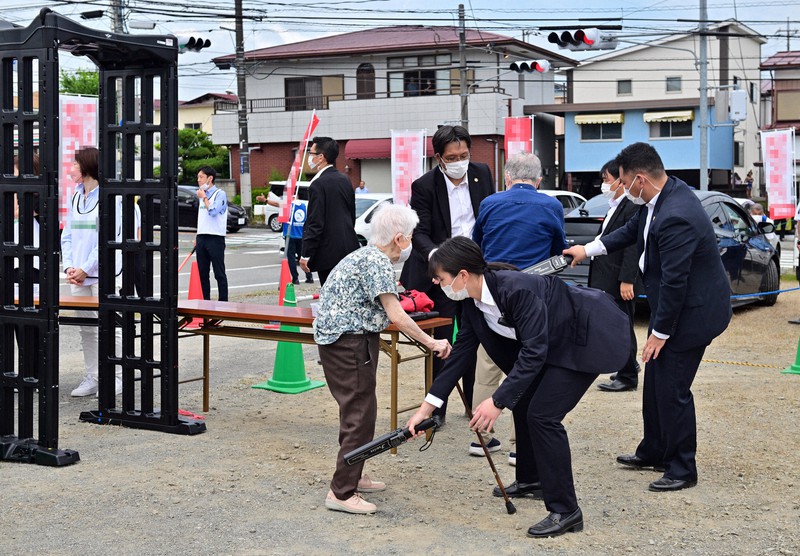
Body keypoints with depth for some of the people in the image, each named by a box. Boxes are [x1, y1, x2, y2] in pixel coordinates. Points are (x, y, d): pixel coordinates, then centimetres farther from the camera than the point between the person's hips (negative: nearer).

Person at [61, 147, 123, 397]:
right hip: (78, 275, 7)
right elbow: (67, 235, 14)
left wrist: (85, 269, -13)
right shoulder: (75, 197, 14)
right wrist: (69, 266, -1)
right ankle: (91, 378, 16)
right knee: (86, 329, 9)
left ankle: (118, 377, 3)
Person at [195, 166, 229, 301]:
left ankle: (223, 302, -3)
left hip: (215, 238, -7)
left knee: (219, 273, -5)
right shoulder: (202, 195, 18)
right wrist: (198, 237, 19)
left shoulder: (220, 194, -6)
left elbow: (213, 211, -21)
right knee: (202, 273, 9)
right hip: (201, 238, 8)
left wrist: (204, 198, -9)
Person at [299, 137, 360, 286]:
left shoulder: (318, 184, -15)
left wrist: (306, 255, -13)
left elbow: (315, 223, -17)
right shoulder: (344, 180, 10)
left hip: (328, 252, -8)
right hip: (349, 248, 8)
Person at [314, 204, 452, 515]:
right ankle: (341, 493, -5)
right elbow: (395, 315, -21)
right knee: (360, 414, -7)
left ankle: (351, 477, 32)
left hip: (335, 337, 11)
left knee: (357, 409, 19)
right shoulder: (378, 262, -15)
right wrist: (430, 343, -16)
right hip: (349, 341, -11)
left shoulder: (366, 256, 16)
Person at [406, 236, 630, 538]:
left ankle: (565, 510, -7)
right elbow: (460, 353, 2)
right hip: (555, 342, 9)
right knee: (523, 402, 14)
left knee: (542, 414, -14)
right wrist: (427, 407, 1)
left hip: (587, 339, -9)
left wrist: (498, 401, -33)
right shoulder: (474, 304, -5)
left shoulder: (516, 289, -32)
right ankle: (531, 480, 35)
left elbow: (533, 352, -32)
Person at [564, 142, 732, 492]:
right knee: (655, 382, 19)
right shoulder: (664, 195, 1)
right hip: (671, 305, 10)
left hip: (692, 312, -10)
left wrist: (661, 332, -19)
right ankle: (653, 453, 35)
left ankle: (682, 469, 13)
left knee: (672, 389, -2)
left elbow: (674, 281, -27)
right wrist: (589, 249, 17)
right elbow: (633, 230, 19)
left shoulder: (675, 217, -31)